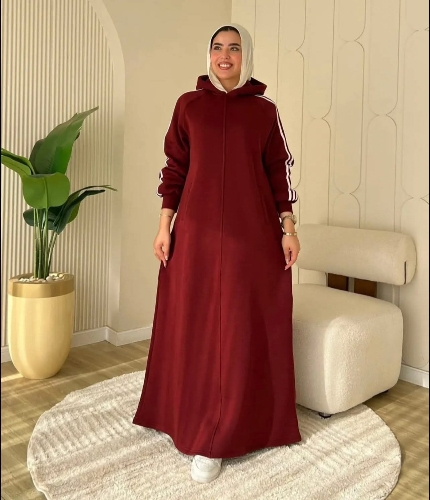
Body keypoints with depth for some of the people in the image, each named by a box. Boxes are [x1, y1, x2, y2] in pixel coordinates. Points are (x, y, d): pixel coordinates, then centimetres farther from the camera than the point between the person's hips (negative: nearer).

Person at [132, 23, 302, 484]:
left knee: (244, 328, -1)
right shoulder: (189, 104, 8)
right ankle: (198, 421, 24)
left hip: (253, 232, 0)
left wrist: (288, 229, -1)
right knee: (195, 326, 5)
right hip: (198, 229, 1)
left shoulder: (265, 110, 7)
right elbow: (175, 168, 6)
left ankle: (215, 440, 11)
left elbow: (278, 171, 6)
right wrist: (164, 226, 0)